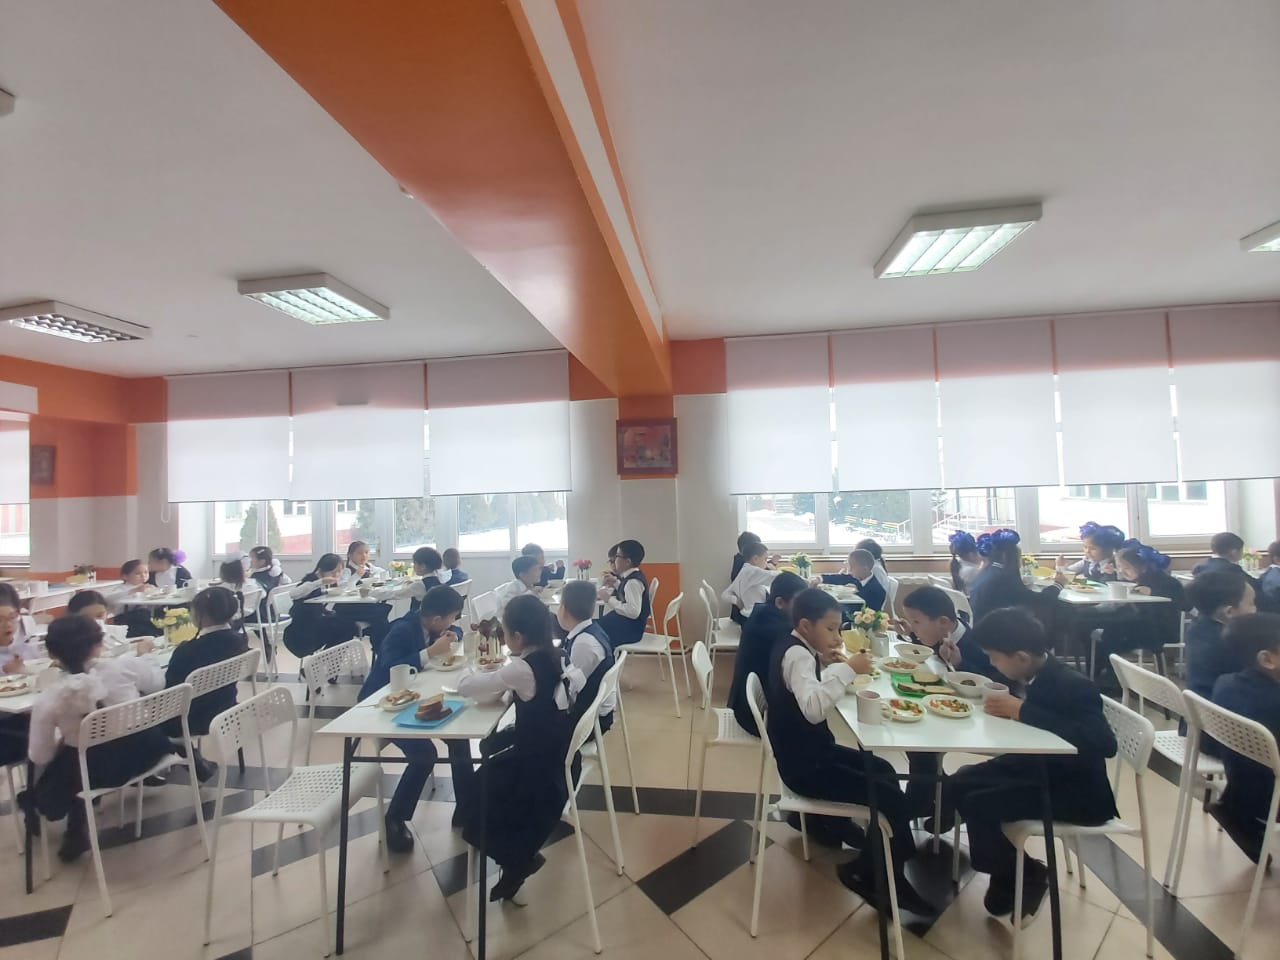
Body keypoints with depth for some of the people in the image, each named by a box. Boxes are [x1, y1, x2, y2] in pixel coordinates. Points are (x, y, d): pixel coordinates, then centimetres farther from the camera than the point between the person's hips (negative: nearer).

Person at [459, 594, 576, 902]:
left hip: (540, 763, -8)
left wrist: (471, 669, 2)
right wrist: (502, 683, -1)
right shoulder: (552, 657, -4)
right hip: (554, 750, 8)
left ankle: (518, 858, 22)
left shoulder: (522, 669, -27)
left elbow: (465, 686, -18)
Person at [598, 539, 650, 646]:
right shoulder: (630, 576, 6)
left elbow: (633, 612, -31)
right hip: (625, 624, 9)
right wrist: (615, 582, 9)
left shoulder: (633, 581, -22)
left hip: (629, 630, -9)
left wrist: (609, 599, -24)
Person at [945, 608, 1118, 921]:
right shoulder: (1033, 674, -4)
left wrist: (1023, 712, -37)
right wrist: (1006, 705, -11)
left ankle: (1025, 876, 10)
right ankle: (1008, 870, 19)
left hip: (1076, 789, -8)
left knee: (978, 804, -21)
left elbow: (1103, 743, -38)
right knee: (959, 784, 0)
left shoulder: (1072, 686, -26)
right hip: (1037, 765, 8)